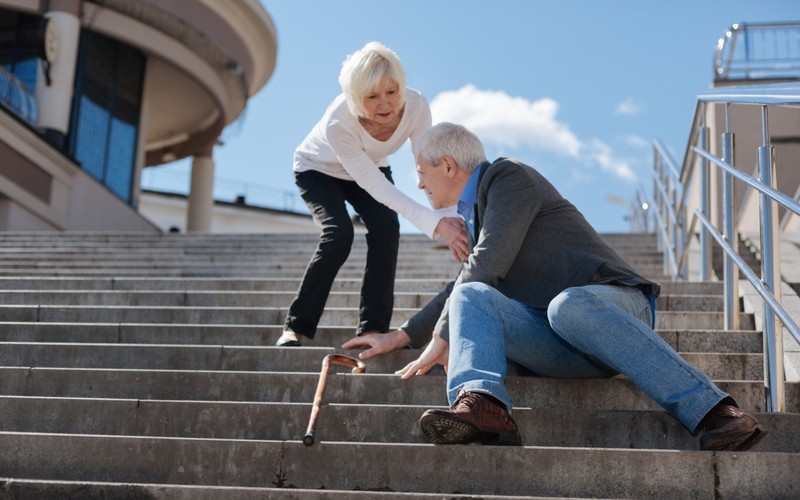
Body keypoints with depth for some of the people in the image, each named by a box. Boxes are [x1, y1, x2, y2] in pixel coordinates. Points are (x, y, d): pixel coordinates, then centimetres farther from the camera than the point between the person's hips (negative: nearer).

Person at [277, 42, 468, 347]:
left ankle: (372, 328, -12)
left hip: (371, 168, 4)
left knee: (386, 227, -21)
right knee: (339, 233, -25)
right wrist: (434, 223, -49)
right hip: (318, 170, -3)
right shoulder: (338, 123, -41)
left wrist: (450, 218, -46)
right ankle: (296, 327, -12)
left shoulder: (416, 106, -31)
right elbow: (375, 186, -40)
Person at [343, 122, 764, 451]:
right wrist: (401, 336, 37)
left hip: (610, 304, -6)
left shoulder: (508, 176, 0)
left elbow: (489, 263, -12)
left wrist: (441, 338, -3)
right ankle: (481, 404, -45)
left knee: (568, 306, -41)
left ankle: (715, 413, -41)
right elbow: (469, 287, 41)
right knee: (470, 295, -16)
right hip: (561, 351, 7)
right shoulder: (476, 212, 29)